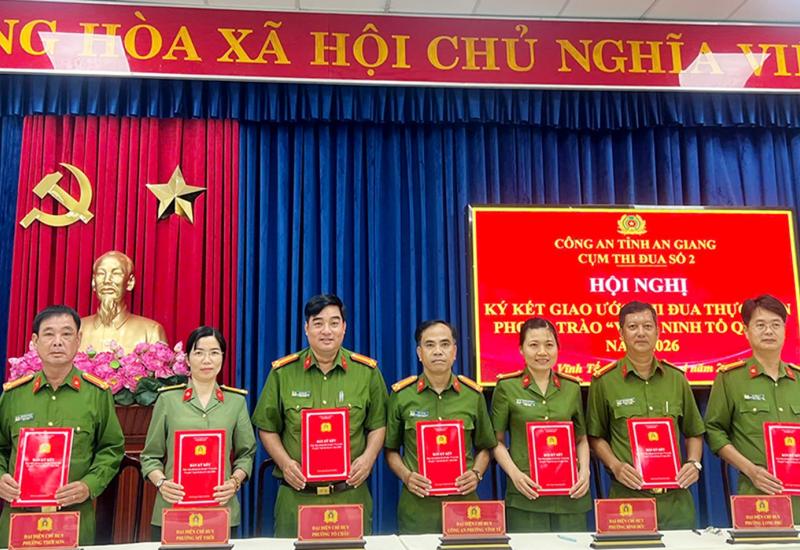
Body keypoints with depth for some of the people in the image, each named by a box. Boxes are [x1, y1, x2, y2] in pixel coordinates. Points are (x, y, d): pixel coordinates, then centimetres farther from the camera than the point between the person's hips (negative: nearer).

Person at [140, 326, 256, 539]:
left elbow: (246, 454, 8)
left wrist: (235, 482, -9)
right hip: (172, 509, -1)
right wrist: (161, 483, -11)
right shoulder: (168, 398, 2)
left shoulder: (236, 400, 5)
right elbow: (151, 456, 6)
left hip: (222, 509, 1)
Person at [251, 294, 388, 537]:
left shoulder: (367, 371, 3)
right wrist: (285, 462, -8)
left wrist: (368, 457, -8)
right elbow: (267, 428, 6)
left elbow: (378, 425, 8)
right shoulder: (283, 372, 2)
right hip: (296, 497, 0)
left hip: (351, 495, 0)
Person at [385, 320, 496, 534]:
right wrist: (406, 476, -8)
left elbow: (484, 447, 13)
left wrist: (476, 474, -4)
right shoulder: (401, 394, 0)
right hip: (416, 504, -1)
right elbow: (391, 449, 7)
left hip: (463, 500, 1)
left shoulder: (473, 394, 4)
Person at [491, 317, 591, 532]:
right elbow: (497, 441, 3)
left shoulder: (572, 388, 8)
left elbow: (581, 439, 16)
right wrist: (514, 473, -11)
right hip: (525, 497, -3)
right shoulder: (507, 387, -1)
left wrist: (585, 471, 0)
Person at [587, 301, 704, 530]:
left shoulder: (676, 378, 9)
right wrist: (615, 466, -11)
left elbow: (694, 433, 17)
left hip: (676, 496, 3)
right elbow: (595, 436, 4)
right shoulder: (604, 381, -1)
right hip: (627, 496, -3)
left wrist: (694, 463, 0)